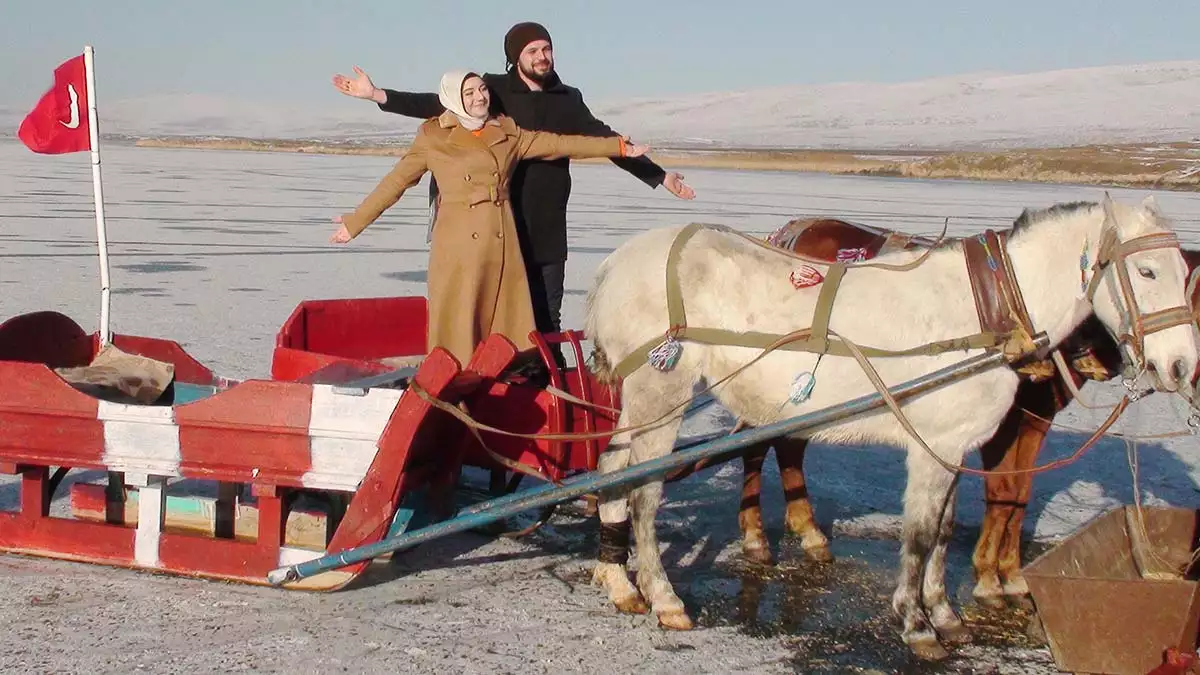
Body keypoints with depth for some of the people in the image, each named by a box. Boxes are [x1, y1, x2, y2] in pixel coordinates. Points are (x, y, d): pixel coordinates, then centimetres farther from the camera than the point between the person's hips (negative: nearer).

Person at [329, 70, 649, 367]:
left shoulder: (507, 132, 12)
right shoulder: (432, 137, 3)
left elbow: (558, 143, 14)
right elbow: (397, 180, 6)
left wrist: (618, 146, 14)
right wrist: (357, 221, 5)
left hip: (502, 244, 3)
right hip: (458, 244, -3)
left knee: (506, 325, 2)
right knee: (458, 328, -2)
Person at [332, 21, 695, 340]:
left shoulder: (568, 100, 11)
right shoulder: (493, 90, 1)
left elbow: (604, 141, 15)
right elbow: (439, 105, -5)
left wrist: (660, 176, 15)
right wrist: (376, 95, -15)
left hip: (548, 233, 3)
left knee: (546, 315, 8)